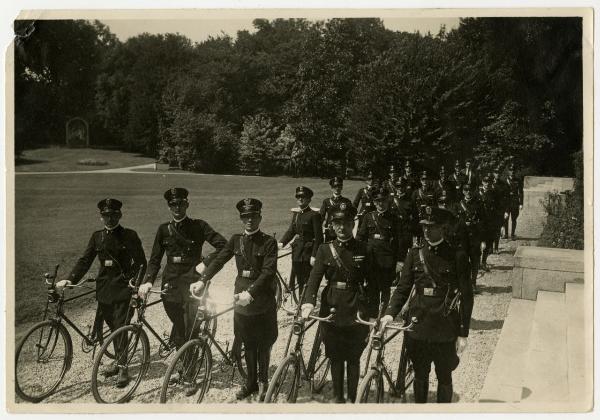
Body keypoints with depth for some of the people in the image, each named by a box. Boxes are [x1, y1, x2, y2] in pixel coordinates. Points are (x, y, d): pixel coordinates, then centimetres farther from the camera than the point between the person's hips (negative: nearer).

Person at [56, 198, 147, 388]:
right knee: (113, 326, 10)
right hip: (104, 287, 4)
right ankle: (120, 361, 25)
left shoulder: (130, 235, -2)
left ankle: (123, 368, -2)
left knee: (121, 326, -9)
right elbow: (85, 260, 6)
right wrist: (70, 279, -6)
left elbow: (141, 262, -4)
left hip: (124, 286, -4)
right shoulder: (97, 236, 10)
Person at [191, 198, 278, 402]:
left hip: (262, 300, -3)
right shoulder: (236, 240, 6)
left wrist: (251, 292, -28)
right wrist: (202, 281, -10)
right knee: (248, 344, 13)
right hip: (241, 297, 4)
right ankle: (251, 382, 28)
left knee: (263, 344, 7)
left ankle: (263, 381, 25)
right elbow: (219, 260, 2)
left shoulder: (269, 242, -8)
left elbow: (269, 271, -17)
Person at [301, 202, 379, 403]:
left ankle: (353, 398, 22)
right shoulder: (325, 249, 2)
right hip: (332, 310, 1)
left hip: (356, 312, -1)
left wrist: (373, 314, -4)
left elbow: (372, 283, 0)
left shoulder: (363, 250, 0)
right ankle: (337, 397, 26)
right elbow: (314, 278, -6)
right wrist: (308, 303, -22)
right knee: (336, 358, 11)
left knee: (353, 358, 8)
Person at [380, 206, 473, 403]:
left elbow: (466, 296, -3)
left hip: (445, 331, -2)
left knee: (444, 378, 13)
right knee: (420, 377, 16)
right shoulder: (415, 255, 4)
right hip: (418, 328, 2)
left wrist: (463, 334, -4)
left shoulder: (457, 256, -5)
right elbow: (402, 289, 4)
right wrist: (390, 313, -13)